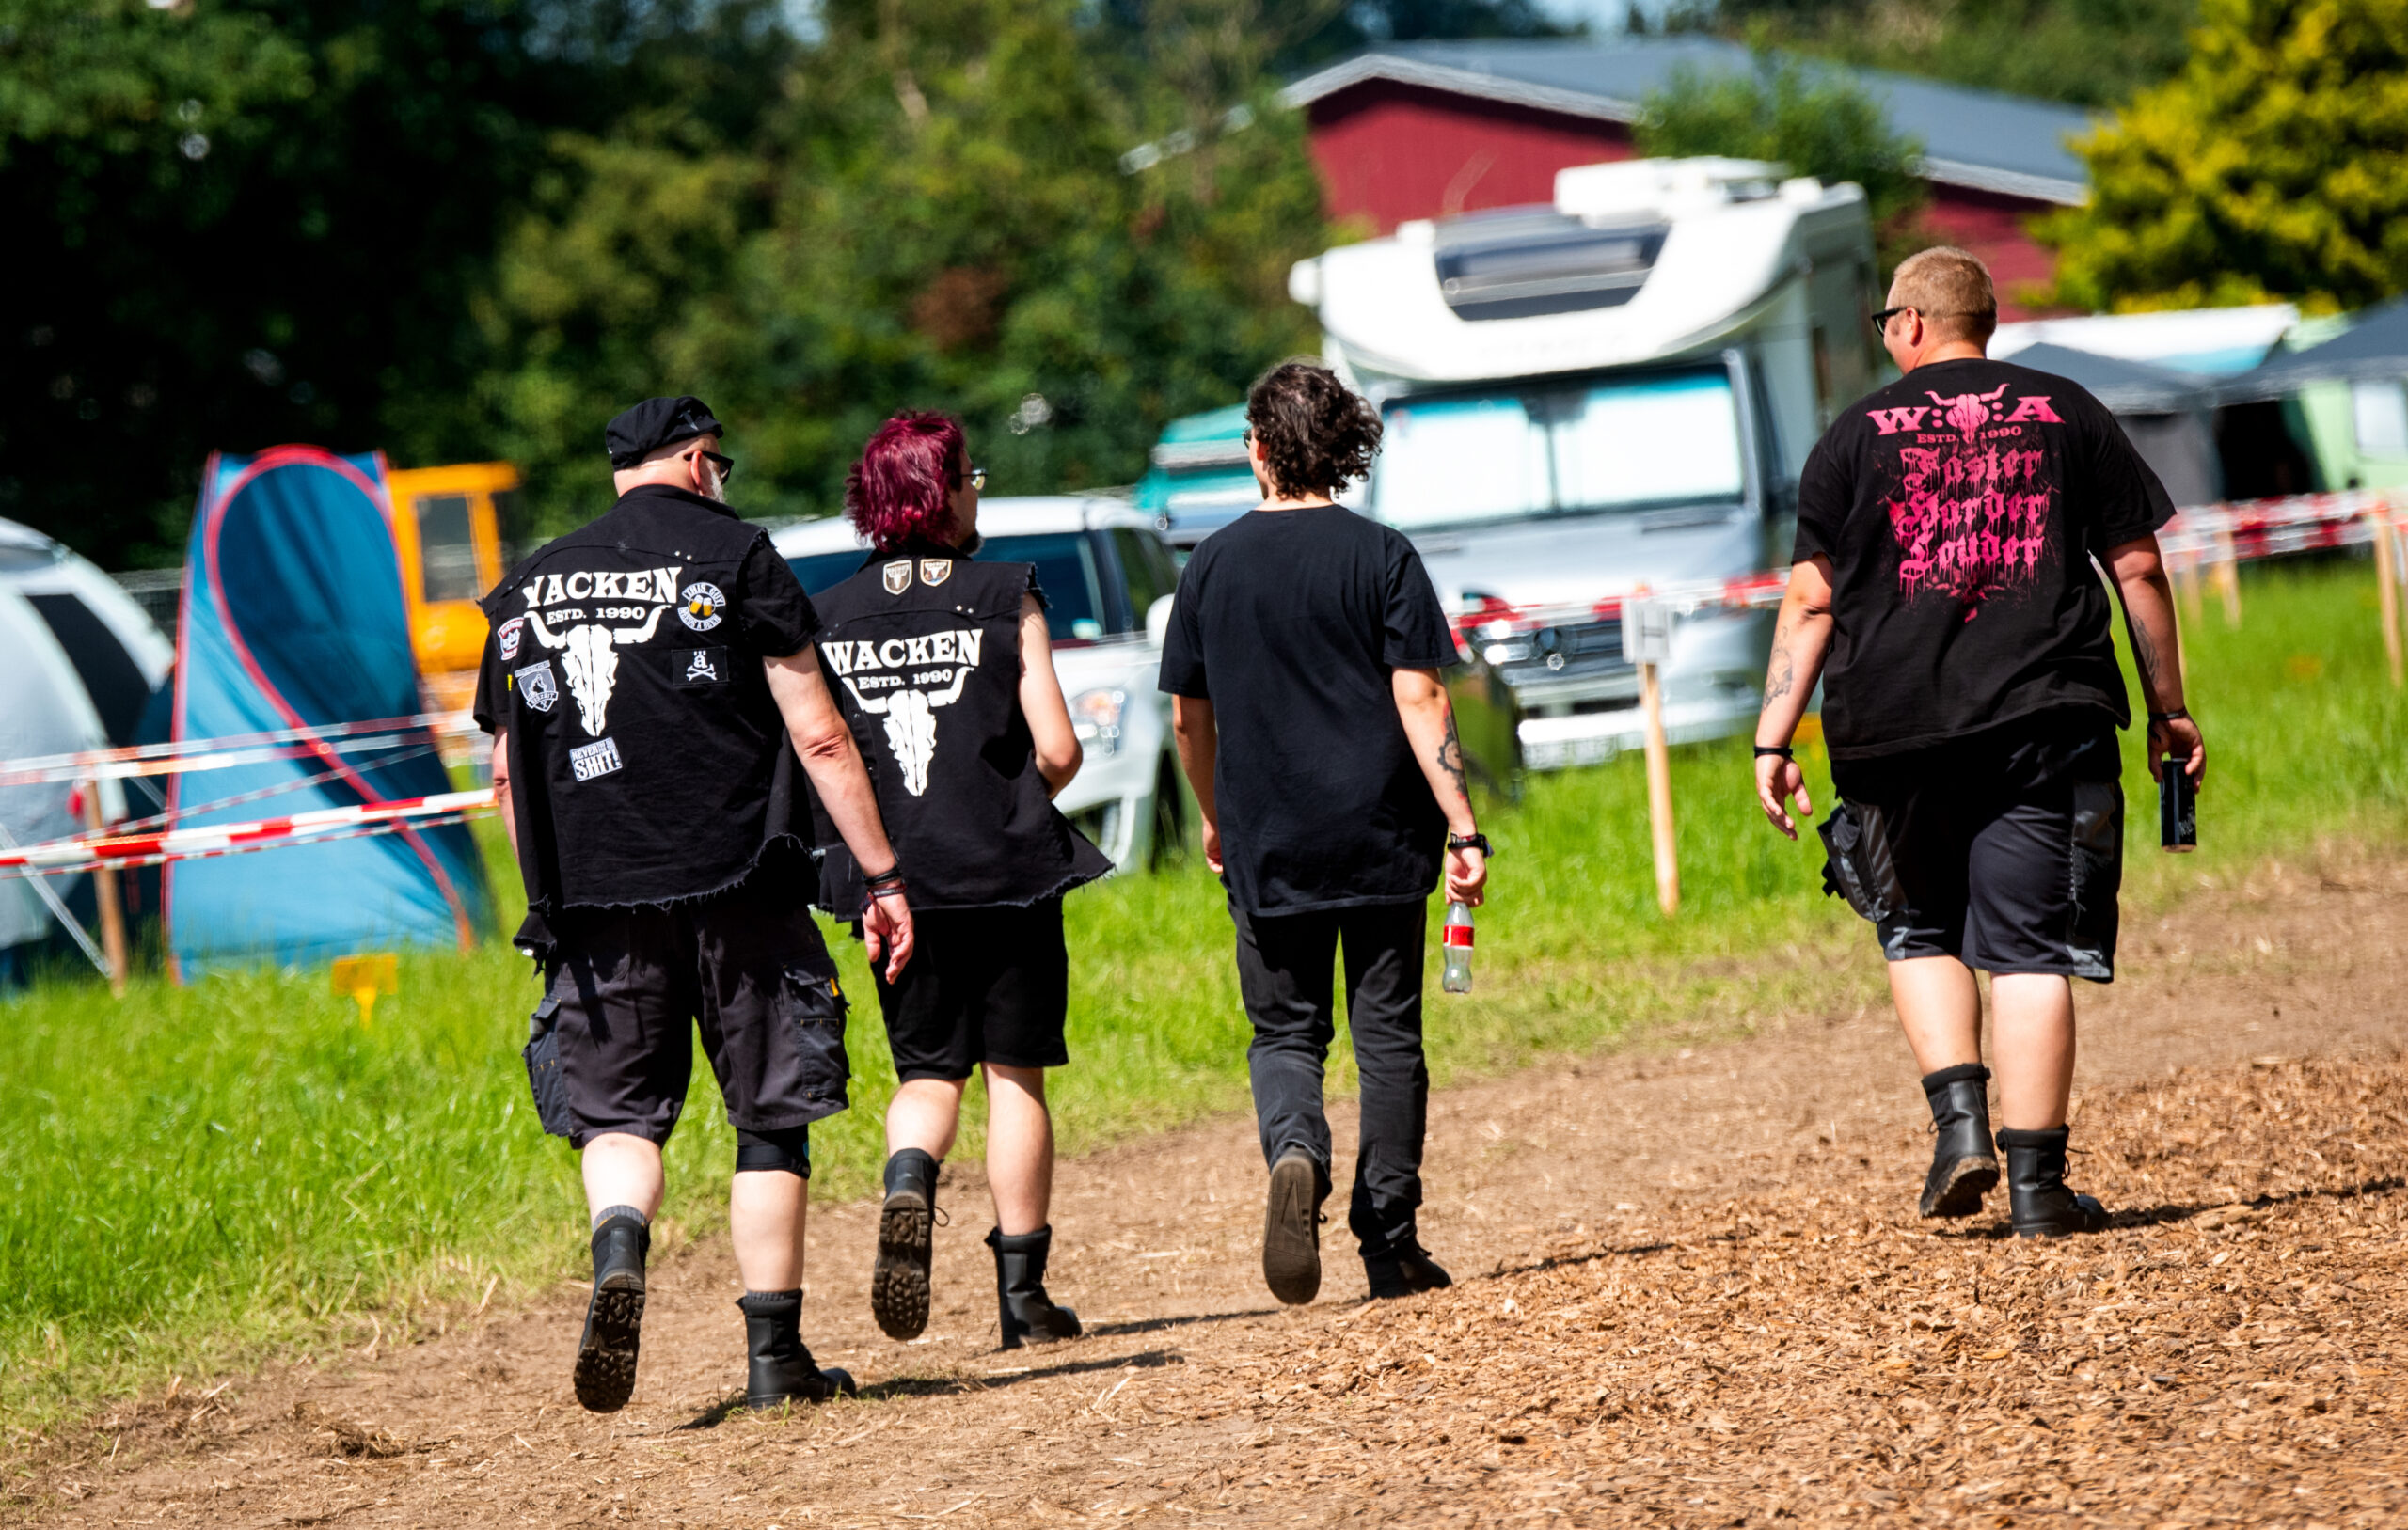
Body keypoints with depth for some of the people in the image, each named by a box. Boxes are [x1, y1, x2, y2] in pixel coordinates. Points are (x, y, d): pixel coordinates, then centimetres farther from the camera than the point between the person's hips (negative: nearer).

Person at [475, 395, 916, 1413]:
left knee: (616, 1109, 8)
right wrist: (883, 878, -2)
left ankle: (620, 1250, -23)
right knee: (770, 1117, 7)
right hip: (736, 883, -3)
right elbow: (818, 738, -4)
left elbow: (508, 776, 15)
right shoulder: (731, 554, 1)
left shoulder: (529, 591, 13)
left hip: (593, 896, 3)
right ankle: (775, 1355, 6)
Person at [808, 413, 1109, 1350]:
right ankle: (1022, 1291, 8)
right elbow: (1058, 751, -9)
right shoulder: (1005, 597, -5)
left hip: (894, 878, 2)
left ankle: (907, 1181, -19)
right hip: (1008, 868, -2)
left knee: (927, 1071, 14)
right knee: (1015, 1074, 8)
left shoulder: (829, 616, 2)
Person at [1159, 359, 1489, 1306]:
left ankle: (1295, 1154, -21)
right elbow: (1419, 701, -10)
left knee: (1285, 1032, 10)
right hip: (1382, 837, -1)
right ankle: (1391, 1242, 9)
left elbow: (1189, 716, 9)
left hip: (1267, 845, 1)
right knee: (1388, 1033, 8)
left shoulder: (1213, 565, 2)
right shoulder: (1382, 556, -4)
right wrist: (1462, 828, -8)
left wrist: (1215, 822, 25)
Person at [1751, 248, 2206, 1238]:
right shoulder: (2067, 415, 9)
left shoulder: (1856, 436, 7)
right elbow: (2138, 569, 8)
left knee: (1918, 933, 18)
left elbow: (1812, 601, 3)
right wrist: (2168, 709, 16)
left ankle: (1959, 1120, -1)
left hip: (1895, 726, 0)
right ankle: (2036, 1183, -4)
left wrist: (1773, 738, 5)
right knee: (2031, 949, 0)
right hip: (2043, 717, 0)